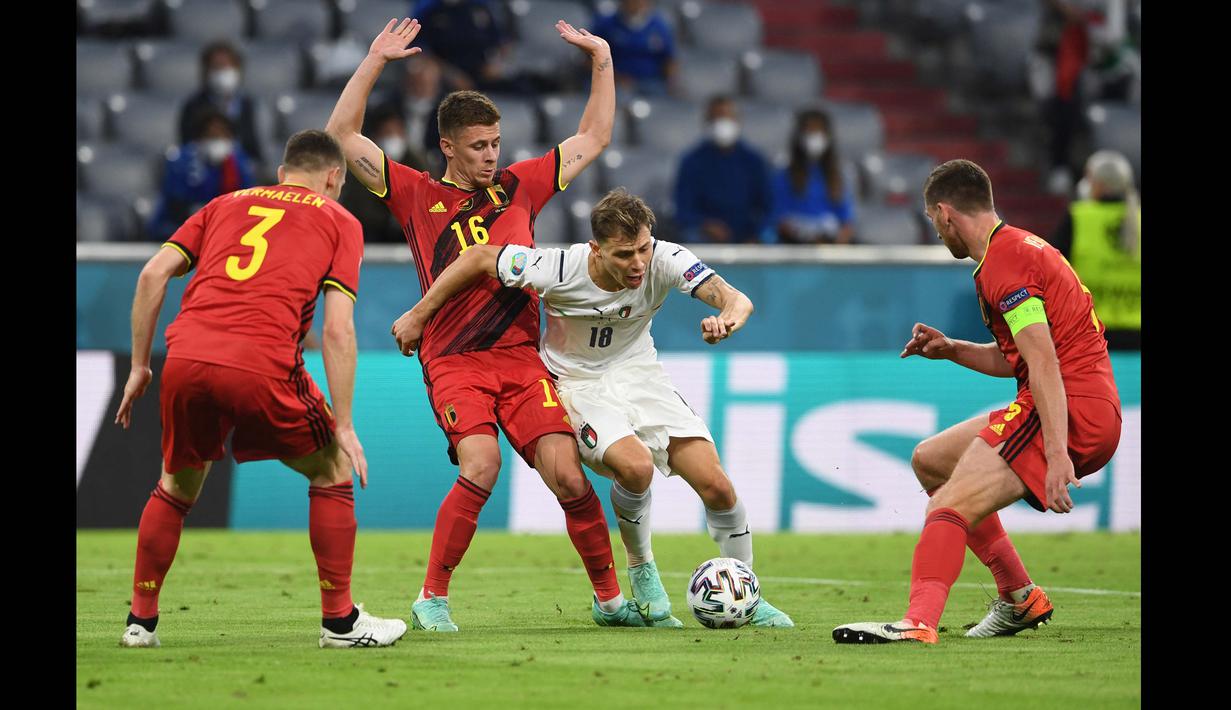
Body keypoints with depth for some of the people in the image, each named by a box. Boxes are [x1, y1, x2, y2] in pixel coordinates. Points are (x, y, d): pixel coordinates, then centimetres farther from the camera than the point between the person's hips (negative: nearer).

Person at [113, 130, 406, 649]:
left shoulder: (225, 205, 27)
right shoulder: (338, 221, 17)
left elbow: (154, 274, 14)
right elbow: (337, 329, 5)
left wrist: (140, 365, 19)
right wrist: (343, 425, 5)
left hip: (186, 357, 4)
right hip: (262, 366, -4)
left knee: (178, 484, 26)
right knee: (332, 470, 17)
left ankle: (141, 620, 26)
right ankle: (340, 620, 16)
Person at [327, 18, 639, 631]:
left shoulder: (519, 187, 16)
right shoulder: (417, 196, 8)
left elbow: (592, 139, 26)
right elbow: (341, 136, 3)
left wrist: (602, 63, 21)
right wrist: (375, 62, -1)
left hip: (522, 356, 3)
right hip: (453, 361, -3)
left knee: (567, 476, -9)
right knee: (480, 467, -24)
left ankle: (608, 597, 7)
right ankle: (432, 598, -9)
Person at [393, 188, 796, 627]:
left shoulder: (663, 261, -22)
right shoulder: (560, 269, -27)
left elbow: (735, 299, -31)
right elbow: (479, 258, -16)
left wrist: (729, 317, -56)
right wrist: (419, 316, -10)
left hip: (638, 375, 3)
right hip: (579, 385, -3)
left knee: (716, 486, -10)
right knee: (635, 465, -32)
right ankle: (641, 570, -2)